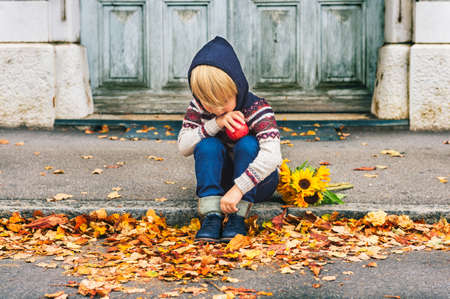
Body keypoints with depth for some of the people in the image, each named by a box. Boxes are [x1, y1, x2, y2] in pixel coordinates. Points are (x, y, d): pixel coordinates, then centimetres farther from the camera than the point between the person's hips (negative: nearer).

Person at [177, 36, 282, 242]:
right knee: (208, 145, -25)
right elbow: (183, 147, -17)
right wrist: (216, 124, -31)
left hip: (257, 180, -3)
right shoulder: (199, 106, -10)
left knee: (247, 143, -31)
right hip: (219, 178, 3)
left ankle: (237, 217, -33)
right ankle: (212, 215, -34)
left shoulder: (257, 109, -23)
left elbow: (271, 155, -38)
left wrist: (238, 189, -47)